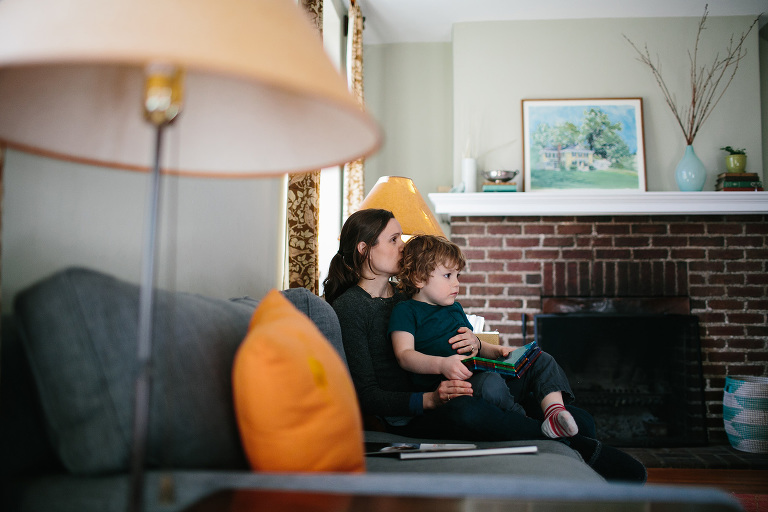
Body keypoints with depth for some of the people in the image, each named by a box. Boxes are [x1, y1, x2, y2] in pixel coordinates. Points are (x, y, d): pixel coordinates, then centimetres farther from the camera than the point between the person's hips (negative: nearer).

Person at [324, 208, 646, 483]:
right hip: (406, 417, -7)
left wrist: (473, 344, -5)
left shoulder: (407, 297, 18)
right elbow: (367, 396, -11)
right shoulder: (347, 308, -4)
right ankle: (581, 448, -26)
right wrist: (430, 400, -26)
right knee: (463, 409, -42)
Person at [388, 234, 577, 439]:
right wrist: (442, 364, -29)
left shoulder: (455, 308, 25)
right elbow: (404, 355, -13)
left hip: (477, 372, 9)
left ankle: (555, 410, -23)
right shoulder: (404, 311, -1)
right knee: (491, 383, -39)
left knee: (542, 362, 1)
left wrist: (495, 351, 12)